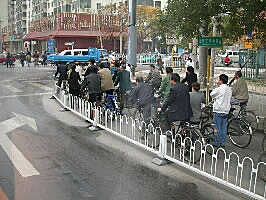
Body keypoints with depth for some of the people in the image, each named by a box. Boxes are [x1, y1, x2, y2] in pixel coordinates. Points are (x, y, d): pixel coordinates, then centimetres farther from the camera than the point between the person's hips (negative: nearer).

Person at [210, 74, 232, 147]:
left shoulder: (220, 88, -15)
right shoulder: (229, 89, 9)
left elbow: (212, 95, -4)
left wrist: (216, 87, 2)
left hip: (218, 110, -7)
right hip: (226, 110, 7)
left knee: (218, 127, -1)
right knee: (224, 127, 10)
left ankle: (216, 143, 4)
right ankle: (223, 143, 15)